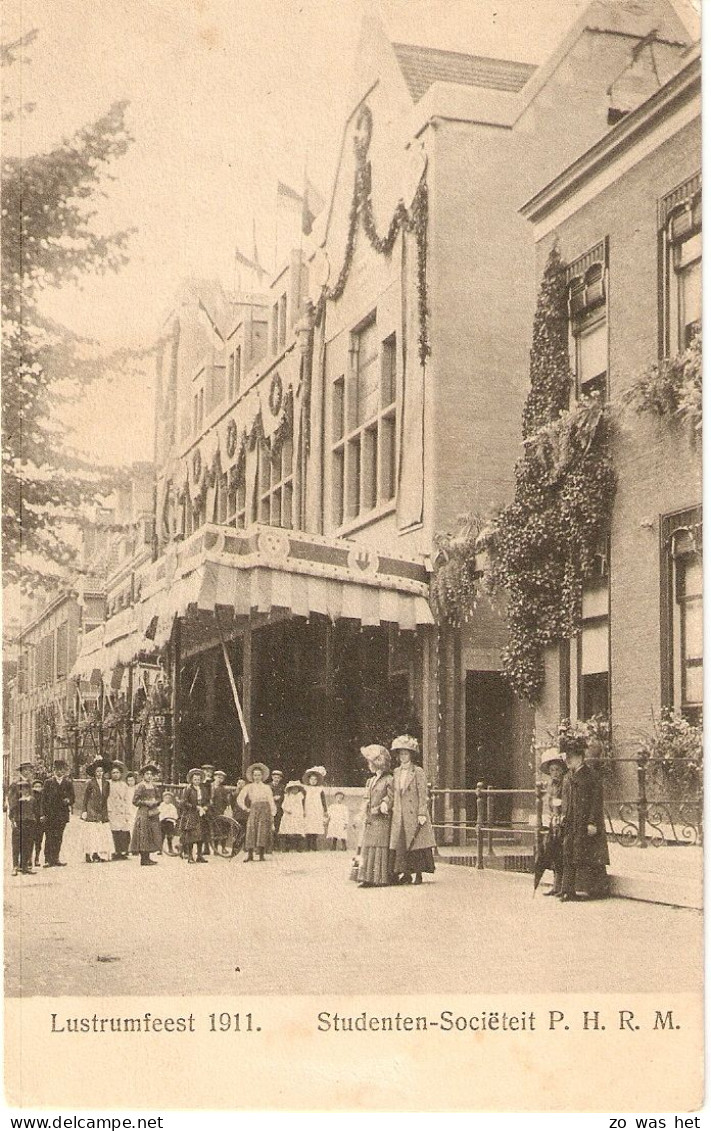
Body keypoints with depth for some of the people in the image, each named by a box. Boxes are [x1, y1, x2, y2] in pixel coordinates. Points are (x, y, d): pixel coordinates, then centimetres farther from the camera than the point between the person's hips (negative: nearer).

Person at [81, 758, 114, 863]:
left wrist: (105, 810, 11)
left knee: (103, 833, -3)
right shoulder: (90, 783, -2)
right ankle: (90, 855, -8)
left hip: (102, 811, 4)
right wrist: (84, 811, -5)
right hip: (91, 810, -4)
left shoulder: (106, 783, 10)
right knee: (92, 833, -8)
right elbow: (85, 798, 0)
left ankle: (99, 854, -1)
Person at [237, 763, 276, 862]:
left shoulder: (266, 787, 15)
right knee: (251, 830, -12)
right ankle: (250, 854, -11)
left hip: (265, 809, 0)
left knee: (263, 831, -9)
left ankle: (261, 854, -6)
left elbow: (271, 802, 11)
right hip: (254, 809, 0)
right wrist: (245, 808, -2)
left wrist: (272, 815, 3)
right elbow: (240, 799, 9)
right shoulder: (249, 787, 13)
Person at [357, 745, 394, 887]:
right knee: (367, 848, 3)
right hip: (369, 820, 7)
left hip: (382, 819, -7)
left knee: (381, 847, -6)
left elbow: (390, 798, -8)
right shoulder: (370, 781, 18)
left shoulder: (388, 780, -4)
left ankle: (381, 879, -4)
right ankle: (367, 878, 5)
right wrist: (365, 816, 11)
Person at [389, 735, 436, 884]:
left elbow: (423, 794, -6)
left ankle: (419, 874, 2)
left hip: (415, 814, -5)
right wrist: (393, 809, 9)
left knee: (417, 843, -4)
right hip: (399, 815, 5)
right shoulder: (396, 772, 13)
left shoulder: (418, 772, -3)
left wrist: (422, 813, -12)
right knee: (400, 843, 1)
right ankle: (406, 873, 6)